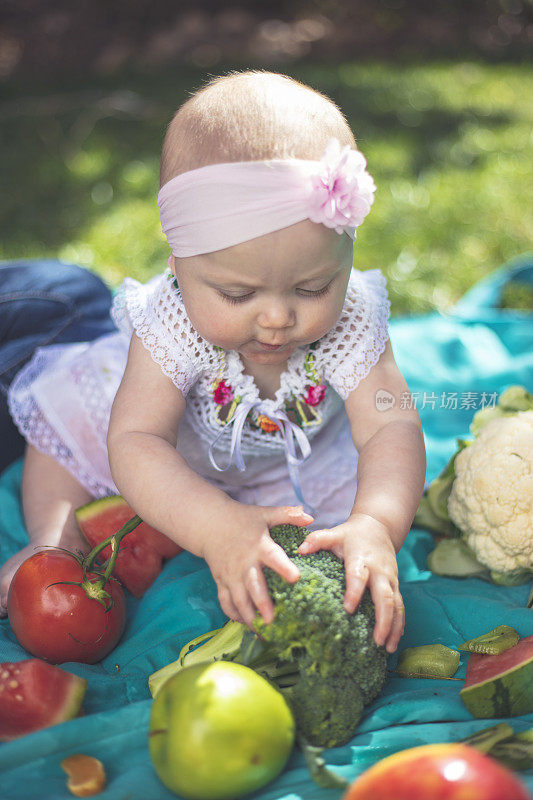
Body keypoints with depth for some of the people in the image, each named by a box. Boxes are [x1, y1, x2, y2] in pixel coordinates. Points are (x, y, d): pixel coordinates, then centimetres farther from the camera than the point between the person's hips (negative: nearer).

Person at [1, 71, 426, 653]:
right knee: (63, 424, 0)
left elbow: (391, 427, -43)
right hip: (178, 443, 0)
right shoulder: (173, 321, -42)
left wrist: (375, 526, -64)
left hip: (298, 452, 1)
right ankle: (53, 537, 21)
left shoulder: (348, 324, -38)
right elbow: (135, 441, -45)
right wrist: (218, 527, -63)